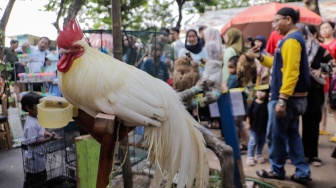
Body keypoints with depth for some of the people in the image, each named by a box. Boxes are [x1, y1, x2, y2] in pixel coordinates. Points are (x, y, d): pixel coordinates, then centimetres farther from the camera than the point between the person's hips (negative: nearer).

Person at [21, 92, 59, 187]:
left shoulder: (36, 119, 3)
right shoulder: (31, 124, -28)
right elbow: (31, 142, -28)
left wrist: (49, 134, -3)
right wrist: (49, 139, -29)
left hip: (39, 155, 10)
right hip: (34, 157, -10)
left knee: (41, 178, 23)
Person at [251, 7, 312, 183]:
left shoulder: (291, 40, -16)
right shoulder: (293, 39, 17)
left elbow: (291, 73, -24)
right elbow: (281, 65, 21)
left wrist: (282, 99, -27)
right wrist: (261, 57, 11)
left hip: (287, 97, -10)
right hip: (293, 97, 10)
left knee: (275, 134, 3)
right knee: (292, 134, 14)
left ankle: (277, 170, 17)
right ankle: (302, 172, 19)